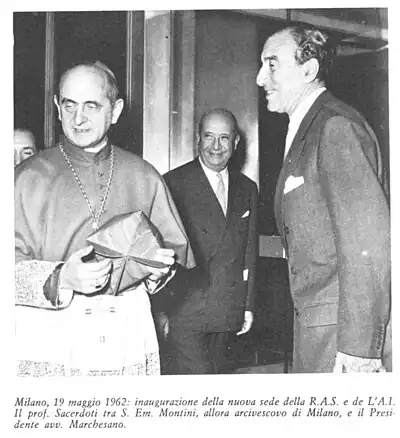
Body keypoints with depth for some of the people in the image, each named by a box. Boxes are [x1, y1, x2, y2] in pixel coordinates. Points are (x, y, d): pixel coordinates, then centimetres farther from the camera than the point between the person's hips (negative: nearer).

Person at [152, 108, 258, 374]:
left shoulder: (247, 189, 13)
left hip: (228, 314, 5)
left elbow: (250, 252, 15)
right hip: (184, 313, -5)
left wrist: (249, 305, 11)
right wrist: (159, 310, -9)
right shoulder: (174, 184, -5)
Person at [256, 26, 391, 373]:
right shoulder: (305, 130, 16)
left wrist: (358, 346, -21)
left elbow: (368, 241, -21)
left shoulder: (336, 126, -14)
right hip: (314, 320, 9)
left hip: (344, 325, -9)